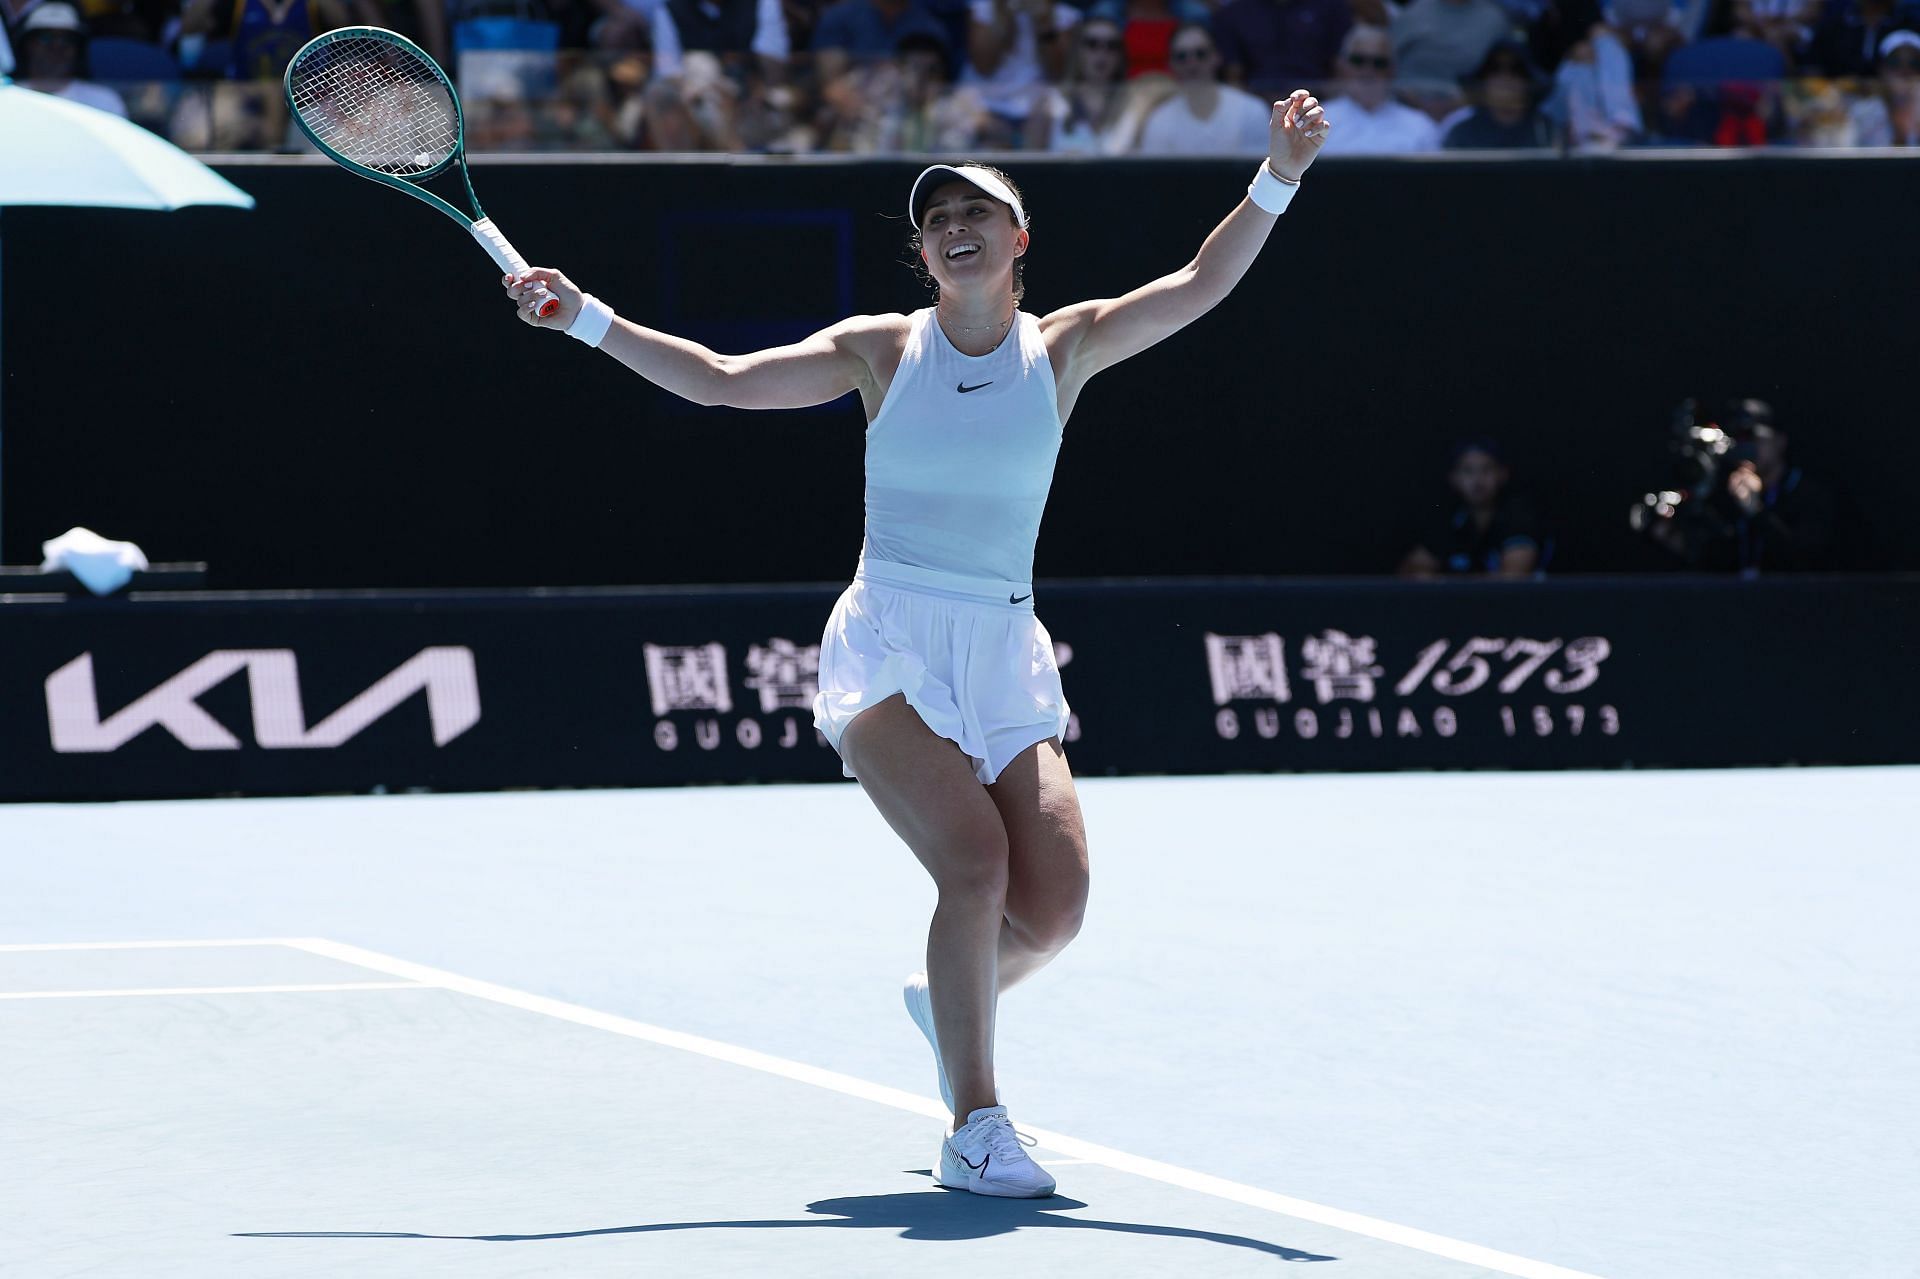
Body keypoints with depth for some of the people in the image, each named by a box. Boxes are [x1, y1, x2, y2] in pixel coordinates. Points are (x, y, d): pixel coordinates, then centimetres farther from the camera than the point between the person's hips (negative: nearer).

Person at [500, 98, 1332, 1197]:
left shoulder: (1065, 349, 8)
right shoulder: (883, 352, 5)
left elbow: (1202, 285, 0)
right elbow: (721, 381, 5)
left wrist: (1278, 179, -13)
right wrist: (586, 319, -3)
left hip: (1006, 659, 3)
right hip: (890, 649, -3)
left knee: (1053, 908, -9)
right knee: (976, 863, -24)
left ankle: (947, 1000, 27)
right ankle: (974, 1128, -14)